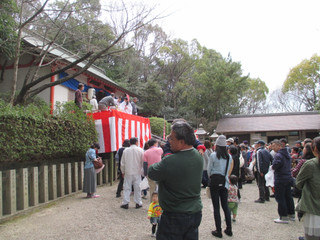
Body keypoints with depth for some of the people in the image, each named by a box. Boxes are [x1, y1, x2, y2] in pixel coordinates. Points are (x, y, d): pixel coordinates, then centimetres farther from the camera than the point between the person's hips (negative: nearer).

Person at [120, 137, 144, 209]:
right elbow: (143, 162, -2)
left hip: (128, 172, 1)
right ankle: (138, 203, 12)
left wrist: (123, 172, 16)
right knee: (137, 188, 7)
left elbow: (122, 163, 5)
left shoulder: (126, 151, 0)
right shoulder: (140, 150, -4)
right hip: (137, 172, -1)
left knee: (127, 188, 7)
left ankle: (125, 203, 9)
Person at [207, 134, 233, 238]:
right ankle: (229, 229, 19)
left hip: (215, 182, -4)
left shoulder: (213, 155, -10)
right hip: (225, 183, 4)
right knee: (225, 205, 14)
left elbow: (209, 170, -2)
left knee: (216, 207, 2)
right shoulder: (229, 156, 3)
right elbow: (229, 171, 11)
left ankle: (218, 231, 7)